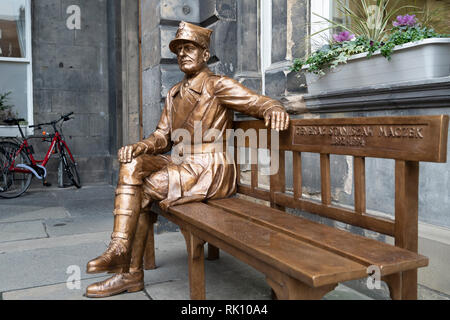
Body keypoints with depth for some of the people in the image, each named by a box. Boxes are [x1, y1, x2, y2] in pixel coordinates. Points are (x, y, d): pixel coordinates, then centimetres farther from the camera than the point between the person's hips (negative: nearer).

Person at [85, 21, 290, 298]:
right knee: (131, 165, -15)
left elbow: (259, 102, -9)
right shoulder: (175, 93, 18)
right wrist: (141, 148, -8)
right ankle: (120, 248, -18)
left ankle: (130, 272, -2)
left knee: (143, 191, -16)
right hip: (181, 162, 7)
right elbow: (162, 135, 13)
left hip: (210, 168, -7)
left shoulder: (218, 85, -2)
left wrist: (274, 108, -33)